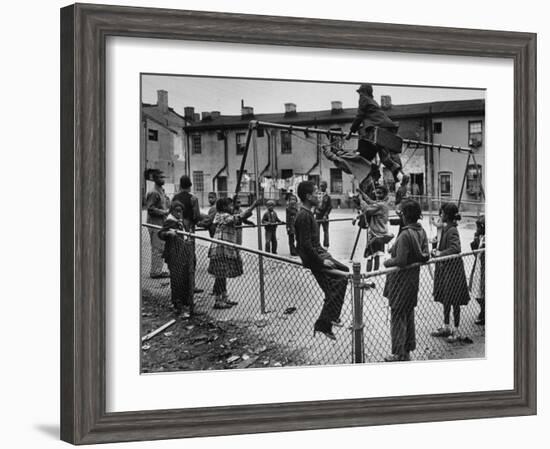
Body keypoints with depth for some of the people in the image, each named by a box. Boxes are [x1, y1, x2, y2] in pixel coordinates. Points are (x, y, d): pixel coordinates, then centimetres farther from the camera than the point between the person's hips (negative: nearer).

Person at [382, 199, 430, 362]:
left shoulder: (405, 235, -24)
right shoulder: (421, 231, 1)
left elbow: (400, 261, -25)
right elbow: (426, 256, 3)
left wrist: (387, 262, -8)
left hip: (400, 281, -8)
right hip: (414, 279, 8)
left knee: (398, 316, 1)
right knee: (409, 314, 18)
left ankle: (399, 354, 7)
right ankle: (408, 350, 28)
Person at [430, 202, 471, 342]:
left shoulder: (452, 231, -20)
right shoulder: (445, 228, 7)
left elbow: (455, 248, -33)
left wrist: (440, 253, -26)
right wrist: (437, 250, 1)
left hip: (453, 269, -9)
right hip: (444, 269, 9)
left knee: (454, 301, 1)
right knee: (445, 299, 17)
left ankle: (456, 330, 11)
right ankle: (446, 327, 28)